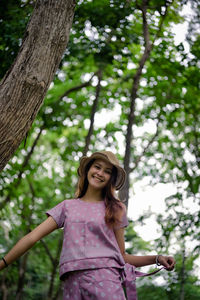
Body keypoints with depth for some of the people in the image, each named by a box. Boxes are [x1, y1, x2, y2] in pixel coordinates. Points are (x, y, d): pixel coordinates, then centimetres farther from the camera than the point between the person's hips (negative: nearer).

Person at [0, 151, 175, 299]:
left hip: (106, 277, -1)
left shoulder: (115, 209, 15)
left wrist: (157, 259, 3)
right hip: (73, 282, 1)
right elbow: (33, 237, 10)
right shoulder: (67, 206, 18)